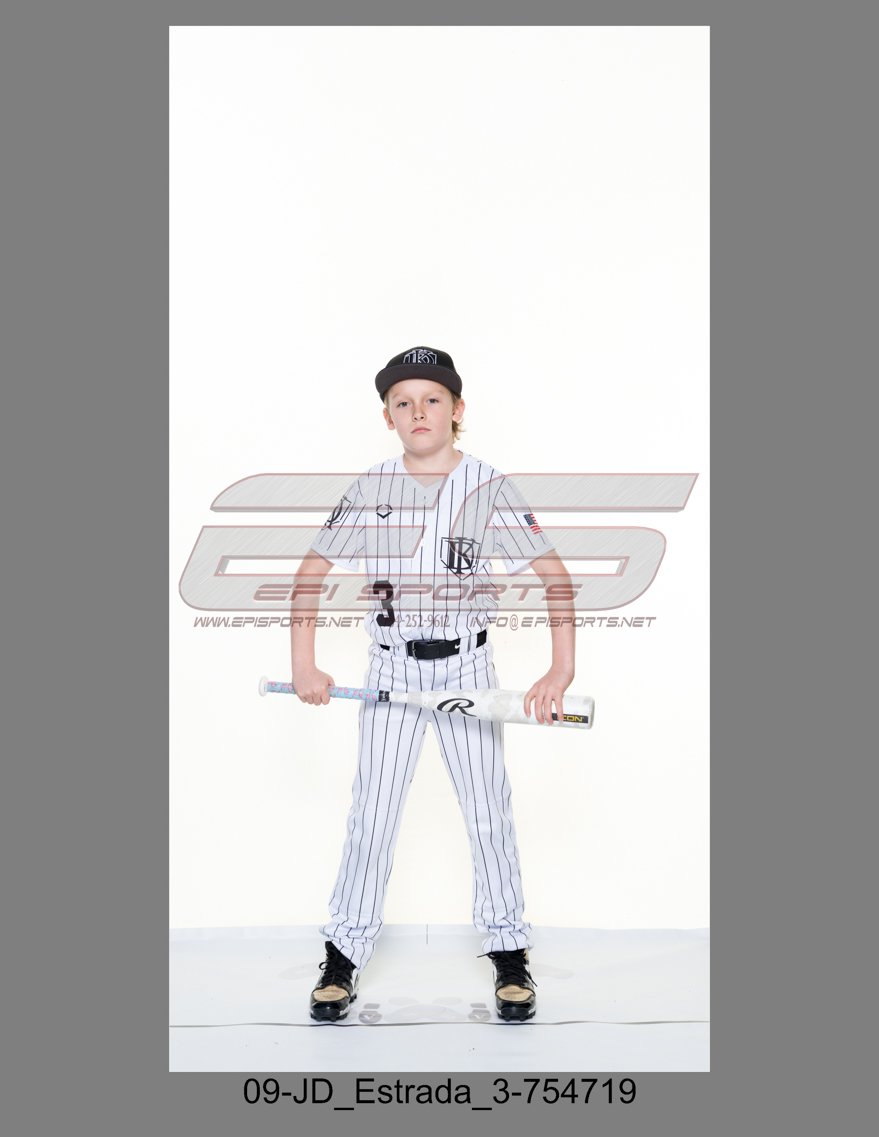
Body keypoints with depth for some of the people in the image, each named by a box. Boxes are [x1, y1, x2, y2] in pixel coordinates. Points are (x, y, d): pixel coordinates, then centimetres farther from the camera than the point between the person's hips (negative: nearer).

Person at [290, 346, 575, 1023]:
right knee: (371, 815, 3)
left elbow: (555, 575, -11)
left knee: (489, 812, 4)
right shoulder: (370, 490, 0)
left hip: (466, 667, -1)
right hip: (392, 668, 1)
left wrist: (562, 669, -23)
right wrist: (304, 665, -4)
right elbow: (311, 572, 5)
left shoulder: (489, 488, -6)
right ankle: (345, 956, 17)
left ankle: (510, 955, 20)